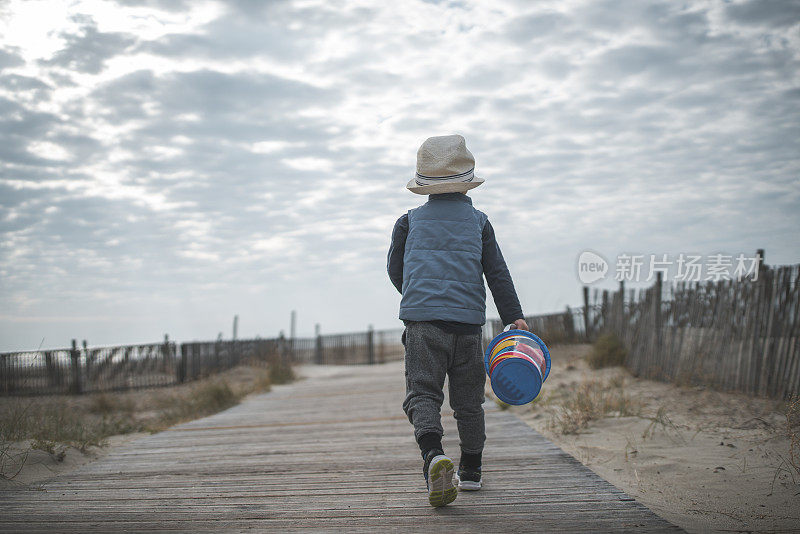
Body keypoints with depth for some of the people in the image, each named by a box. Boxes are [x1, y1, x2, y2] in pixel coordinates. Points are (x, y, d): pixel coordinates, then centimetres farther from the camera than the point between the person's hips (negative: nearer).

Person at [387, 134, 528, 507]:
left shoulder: (409, 222, 10)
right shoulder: (478, 222, 11)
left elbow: (394, 270, 17)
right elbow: (497, 274, 5)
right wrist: (514, 318, 4)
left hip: (421, 321, -1)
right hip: (468, 322, 1)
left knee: (422, 393, -5)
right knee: (468, 399, 13)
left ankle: (433, 455, -32)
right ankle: (470, 471, 23)